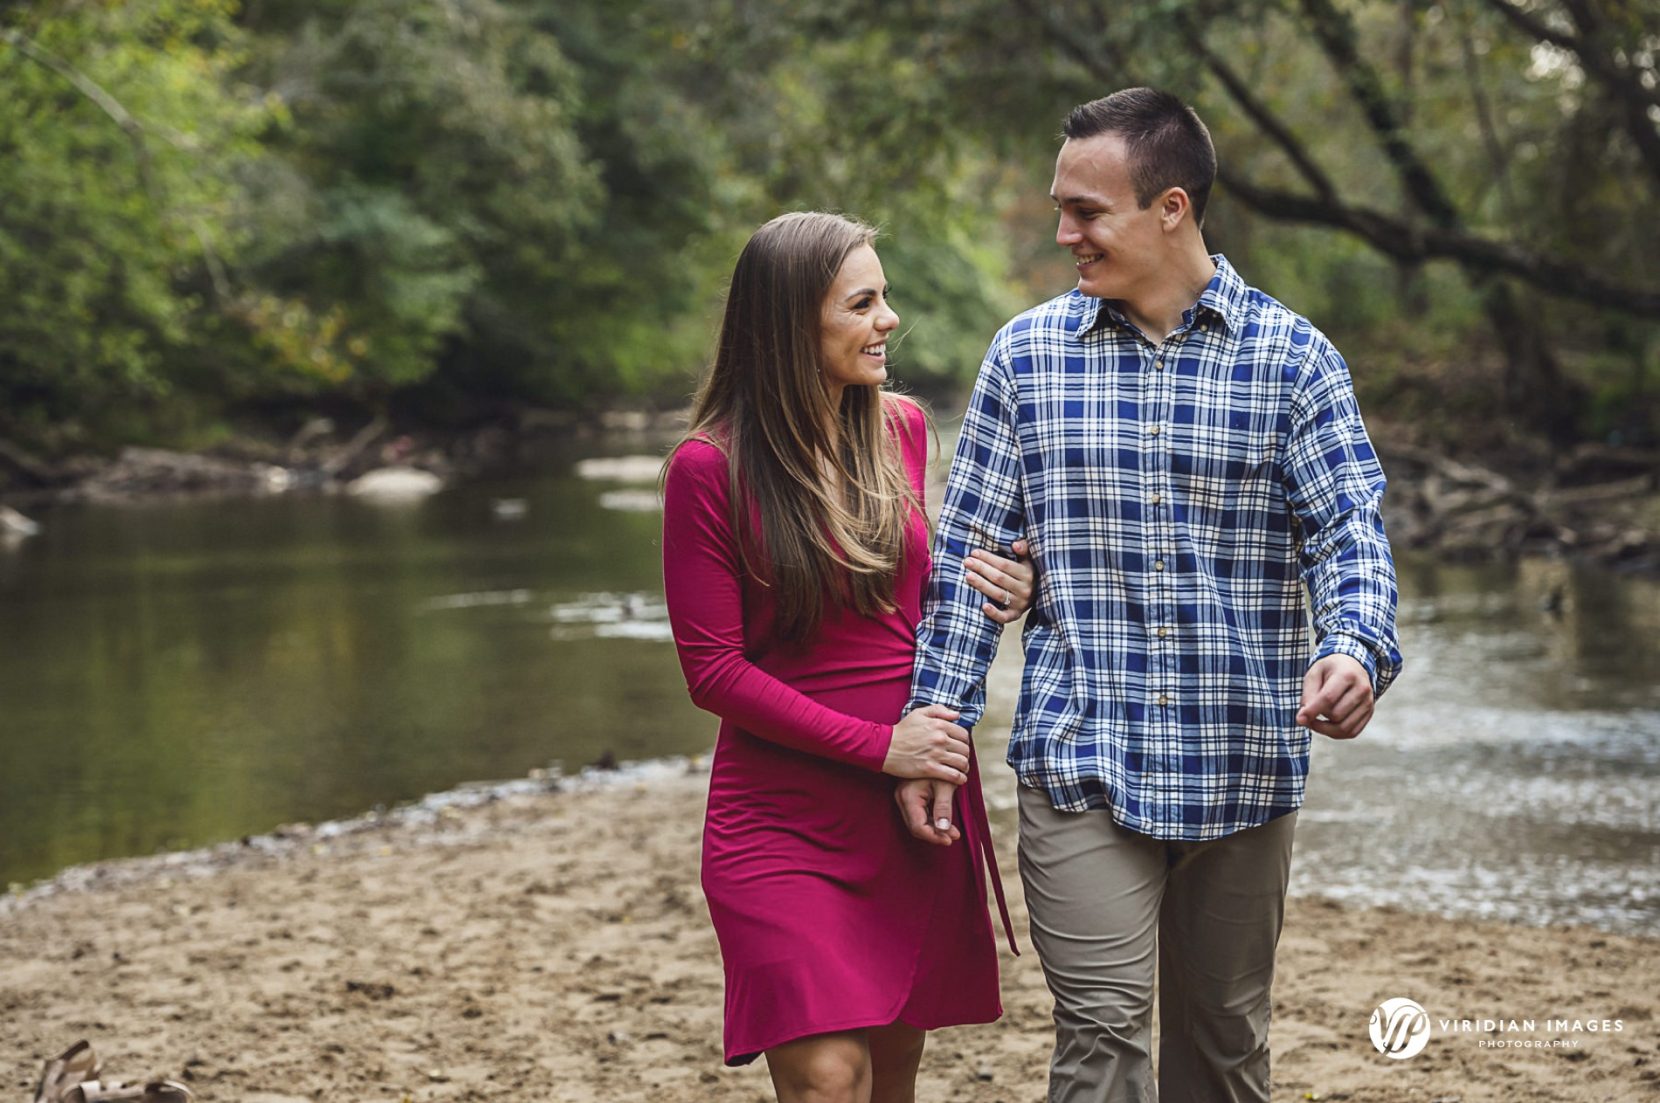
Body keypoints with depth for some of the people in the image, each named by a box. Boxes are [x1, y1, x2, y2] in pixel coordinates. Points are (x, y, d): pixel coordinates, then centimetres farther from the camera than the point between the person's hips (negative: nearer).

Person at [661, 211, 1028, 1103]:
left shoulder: (900, 428, 6)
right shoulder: (710, 467, -11)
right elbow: (712, 669, -10)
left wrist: (985, 586, -1)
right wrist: (877, 744, -15)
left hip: (917, 814, 5)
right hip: (786, 821, -5)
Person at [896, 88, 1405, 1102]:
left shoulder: (1291, 356, 0)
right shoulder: (1029, 353, 3)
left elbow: (1347, 531, -4)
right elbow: (968, 548, 5)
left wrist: (1357, 649, -26)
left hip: (1244, 769, 1)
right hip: (1081, 767, -1)